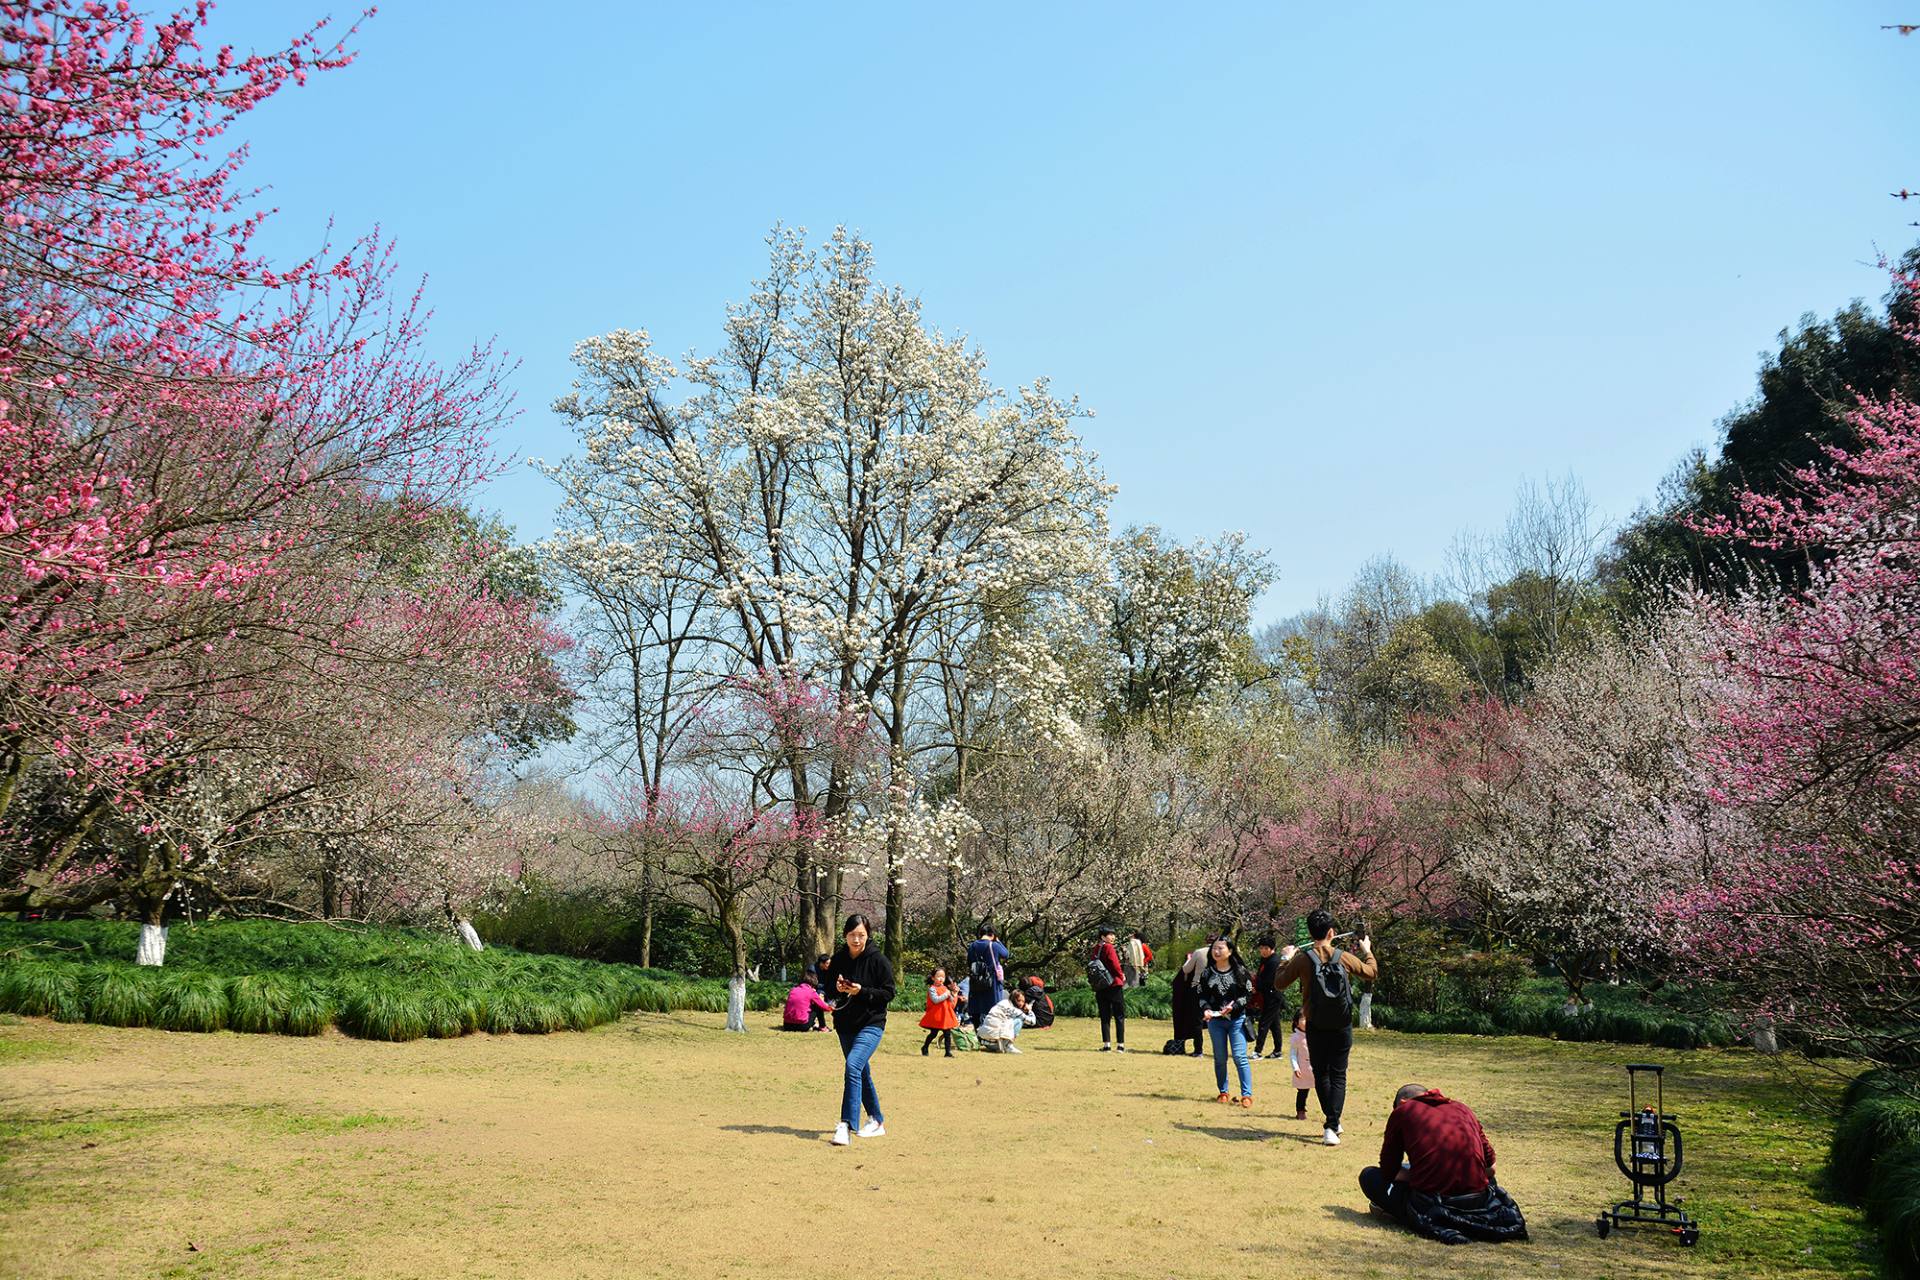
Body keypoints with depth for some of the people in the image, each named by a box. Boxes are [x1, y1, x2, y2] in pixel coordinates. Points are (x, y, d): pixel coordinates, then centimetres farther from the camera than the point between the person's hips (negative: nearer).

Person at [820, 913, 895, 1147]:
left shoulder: (878, 960, -9)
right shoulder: (837, 960, 3)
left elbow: (889, 993, -8)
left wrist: (862, 991, -21)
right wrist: (836, 988, -12)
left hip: (871, 1024, -6)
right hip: (845, 1025, 6)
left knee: (853, 1066, -24)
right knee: (862, 1074, 16)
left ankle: (846, 1125, -26)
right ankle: (876, 1121, 33)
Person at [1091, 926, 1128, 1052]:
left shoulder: (1095, 949, 10)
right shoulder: (1108, 947, -11)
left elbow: (1092, 966, 11)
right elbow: (1115, 964, -15)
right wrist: (1122, 976, 3)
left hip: (1100, 988, 6)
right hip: (1114, 985, -6)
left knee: (1105, 1017, 8)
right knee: (1120, 1016, 1)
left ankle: (1106, 1045, 4)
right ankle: (1121, 1045, -1)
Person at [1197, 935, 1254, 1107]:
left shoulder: (1240, 971, -3)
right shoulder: (1207, 973, 5)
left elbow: (1248, 994, -3)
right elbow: (1202, 996, 6)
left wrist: (1233, 1006, -16)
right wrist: (1206, 1009, -14)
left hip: (1236, 1019, -3)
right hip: (1215, 1020, 3)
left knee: (1239, 1057, -10)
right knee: (1220, 1058, 8)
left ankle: (1247, 1094, -6)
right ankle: (1223, 1092, 21)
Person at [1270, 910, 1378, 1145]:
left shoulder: (1301, 960, -11)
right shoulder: (1345, 958, -8)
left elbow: (1279, 984, 1)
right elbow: (1372, 973, 10)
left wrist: (1287, 960, 15)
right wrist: (1367, 951, 27)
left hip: (1316, 1027, 0)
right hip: (1342, 1027, 0)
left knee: (1321, 1074, 16)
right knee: (1338, 1076, 4)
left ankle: (1333, 1124, 22)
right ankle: (1331, 1128, -7)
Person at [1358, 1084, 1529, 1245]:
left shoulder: (1403, 1111, 9)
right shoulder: (1463, 1109, 19)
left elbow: (1388, 1172, 9)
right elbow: (1490, 1168, 19)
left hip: (1429, 1207, -5)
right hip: (1478, 1206, 6)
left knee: (1369, 1174, 16)